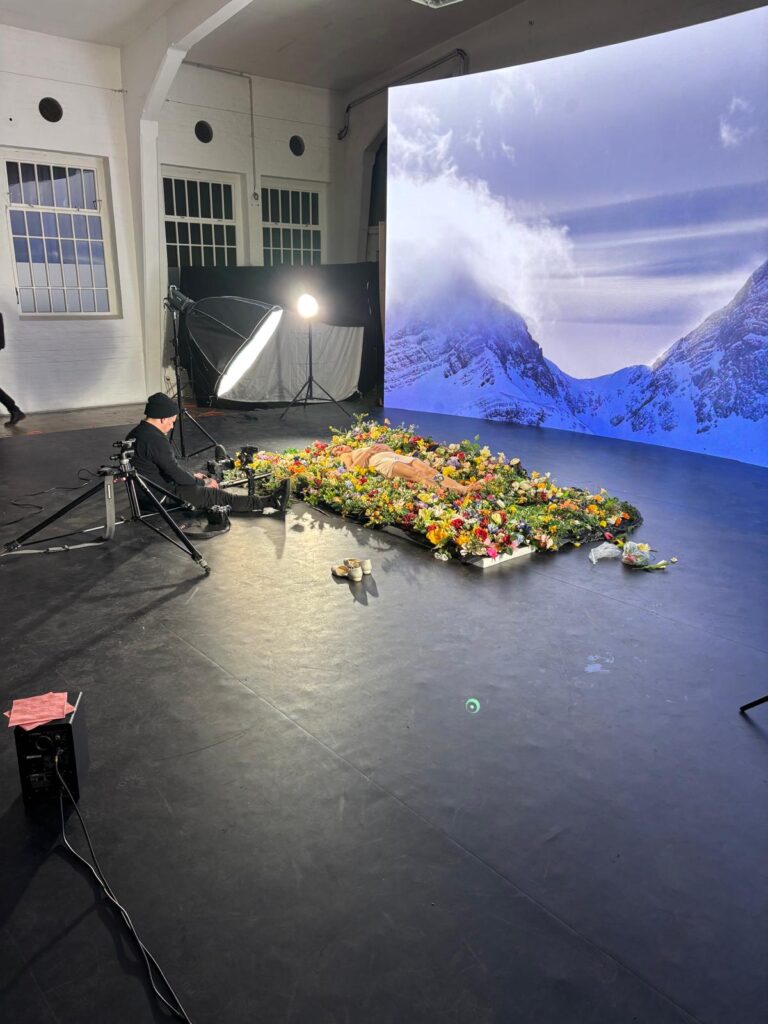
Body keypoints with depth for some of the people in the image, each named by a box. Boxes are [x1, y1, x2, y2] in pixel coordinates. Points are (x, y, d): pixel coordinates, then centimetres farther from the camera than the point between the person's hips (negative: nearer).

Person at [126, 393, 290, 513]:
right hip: (162, 496, -10)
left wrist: (192, 476, 15)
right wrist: (202, 481, -4)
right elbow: (175, 473, -20)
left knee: (212, 486, 15)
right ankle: (269, 501, 2)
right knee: (218, 495, -6)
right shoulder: (155, 440, -25)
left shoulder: (137, 433, 8)